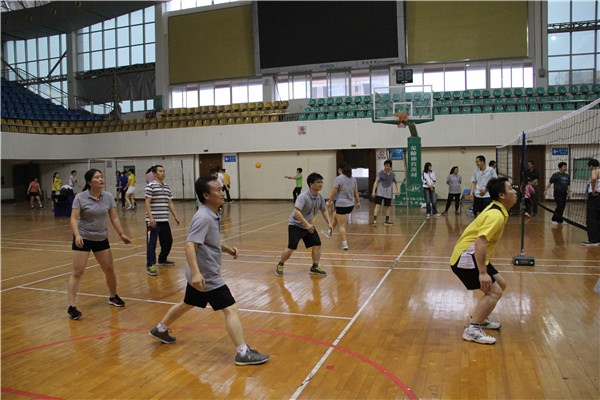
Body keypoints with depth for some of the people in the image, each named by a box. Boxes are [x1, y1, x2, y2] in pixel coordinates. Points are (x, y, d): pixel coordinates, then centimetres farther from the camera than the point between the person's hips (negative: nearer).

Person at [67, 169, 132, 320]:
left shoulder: (108, 197, 0)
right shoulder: (80, 198, -11)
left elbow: (114, 217, 4)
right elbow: (74, 218, -16)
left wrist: (121, 234, -3)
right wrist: (77, 235, -31)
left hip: (101, 238, 4)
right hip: (83, 238, -4)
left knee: (109, 269, 8)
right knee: (77, 272, -7)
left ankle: (113, 297, 30)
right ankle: (71, 306, -1)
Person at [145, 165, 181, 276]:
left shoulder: (167, 187, 15)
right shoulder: (151, 186, -6)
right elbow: (147, 202, -10)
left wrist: (175, 216, 12)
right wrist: (150, 218, -18)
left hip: (164, 220, 7)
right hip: (153, 221, -7)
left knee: (168, 241, 15)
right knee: (151, 243, -5)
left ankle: (162, 259, 35)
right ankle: (150, 265, 1)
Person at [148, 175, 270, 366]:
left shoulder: (212, 215, 9)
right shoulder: (203, 217, -21)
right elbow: (189, 245, -29)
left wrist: (227, 248, 9)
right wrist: (195, 272, -38)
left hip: (201, 274, 10)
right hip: (205, 276, -10)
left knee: (187, 304, 27)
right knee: (230, 309, -9)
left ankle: (160, 329, 46)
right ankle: (243, 353, -6)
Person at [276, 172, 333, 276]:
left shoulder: (320, 197, -1)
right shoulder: (303, 196, -25)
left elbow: (324, 210, 15)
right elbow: (296, 212, -34)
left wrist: (329, 223, 3)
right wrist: (307, 224, -40)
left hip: (308, 225, 7)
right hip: (295, 225, -7)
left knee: (317, 244, -4)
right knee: (291, 248, -8)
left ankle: (315, 267, 7)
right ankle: (280, 266, 15)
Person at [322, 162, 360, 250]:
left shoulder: (339, 178, -12)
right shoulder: (353, 179, 7)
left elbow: (334, 192, -11)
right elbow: (356, 192, 10)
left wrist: (329, 202, 1)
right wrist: (358, 202, 18)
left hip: (342, 204, -8)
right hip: (351, 205, 8)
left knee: (341, 225, 0)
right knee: (335, 216, 28)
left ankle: (345, 244, -2)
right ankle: (329, 232, 42)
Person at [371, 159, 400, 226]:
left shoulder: (393, 174, 3)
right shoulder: (380, 173, -7)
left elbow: (396, 183, 13)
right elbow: (376, 182, -7)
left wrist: (398, 189, -5)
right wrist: (373, 191, -14)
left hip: (388, 194, 4)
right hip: (379, 193, -4)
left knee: (388, 207, 10)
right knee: (377, 206, -12)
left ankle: (387, 221, 23)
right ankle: (374, 220, -13)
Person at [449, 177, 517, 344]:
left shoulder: (497, 211, 11)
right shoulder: (496, 215, -21)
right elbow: (480, 241, -32)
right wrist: (482, 272, -33)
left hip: (475, 257, 11)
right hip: (466, 259, -11)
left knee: (501, 284, 18)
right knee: (494, 291, -14)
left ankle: (478, 317, 30)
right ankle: (472, 330, -9)